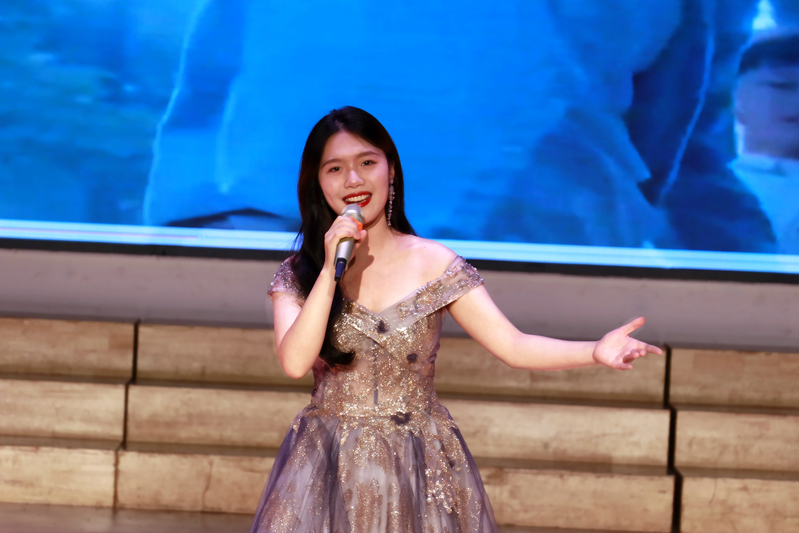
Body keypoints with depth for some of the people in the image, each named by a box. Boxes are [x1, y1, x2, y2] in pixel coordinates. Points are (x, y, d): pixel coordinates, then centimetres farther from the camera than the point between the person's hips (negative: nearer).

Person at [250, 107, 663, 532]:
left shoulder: (436, 265, -3)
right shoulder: (298, 275, -1)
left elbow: (512, 345, -8)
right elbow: (295, 362, -17)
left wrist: (594, 351, -23)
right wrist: (331, 270, -20)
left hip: (421, 470, 0)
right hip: (328, 470, 0)